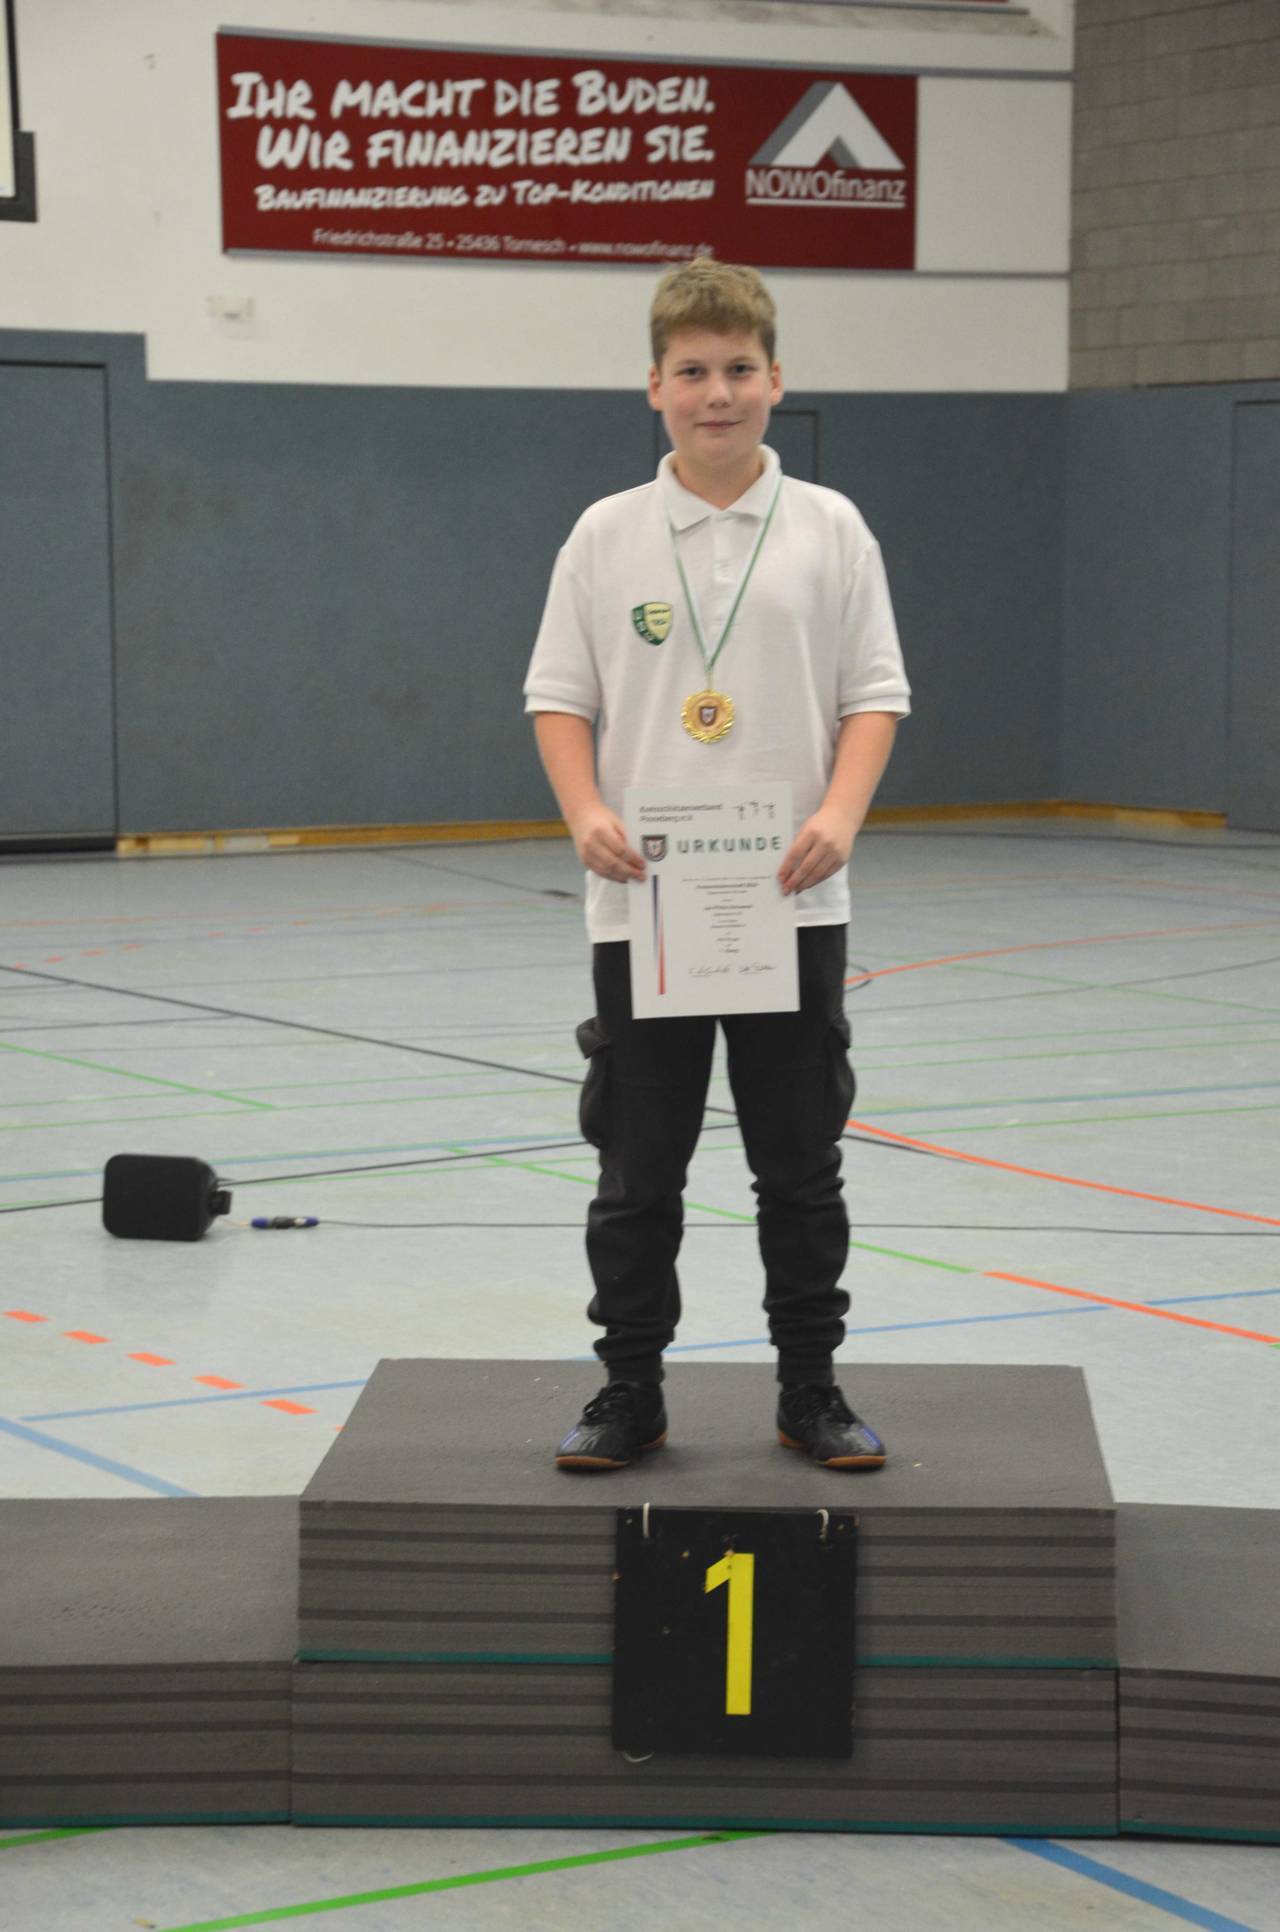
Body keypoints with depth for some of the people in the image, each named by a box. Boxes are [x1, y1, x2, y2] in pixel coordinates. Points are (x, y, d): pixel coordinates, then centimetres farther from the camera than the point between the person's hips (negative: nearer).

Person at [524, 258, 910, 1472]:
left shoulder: (830, 530, 2)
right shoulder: (606, 536, 3)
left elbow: (874, 694, 1)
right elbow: (559, 696, 4)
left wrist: (839, 815, -15)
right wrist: (587, 814, -13)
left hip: (792, 906, 0)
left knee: (800, 1166, 7)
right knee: (636, 1169, 6)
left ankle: (811, 1393, 18)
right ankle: (629, 1393, 16)